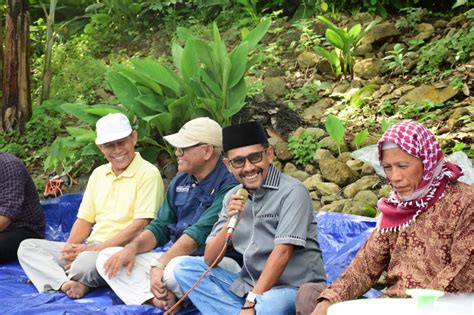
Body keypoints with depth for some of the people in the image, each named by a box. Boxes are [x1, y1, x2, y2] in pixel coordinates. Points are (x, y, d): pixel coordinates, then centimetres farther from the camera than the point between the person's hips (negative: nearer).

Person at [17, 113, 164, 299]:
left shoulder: (147, 173, -7)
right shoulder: (98, 174, 16)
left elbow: (140, 226, -14)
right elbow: (85, 219, 16)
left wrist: (94, 248, -17)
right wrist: (70, 248, -5)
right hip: (91, 248, 8)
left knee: (86, 262, -39)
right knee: (27, 247, -5)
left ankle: (55, 278, -7)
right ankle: (68, 283, -26)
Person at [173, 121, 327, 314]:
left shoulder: (291, 192, -10)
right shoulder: (233, 197, 8)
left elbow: (282, 252, -19)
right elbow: (208, 260, 5)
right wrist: (229, 223, -13)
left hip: (294, 288, -7)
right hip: (249, 285, 7)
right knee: (186, 267, -5)